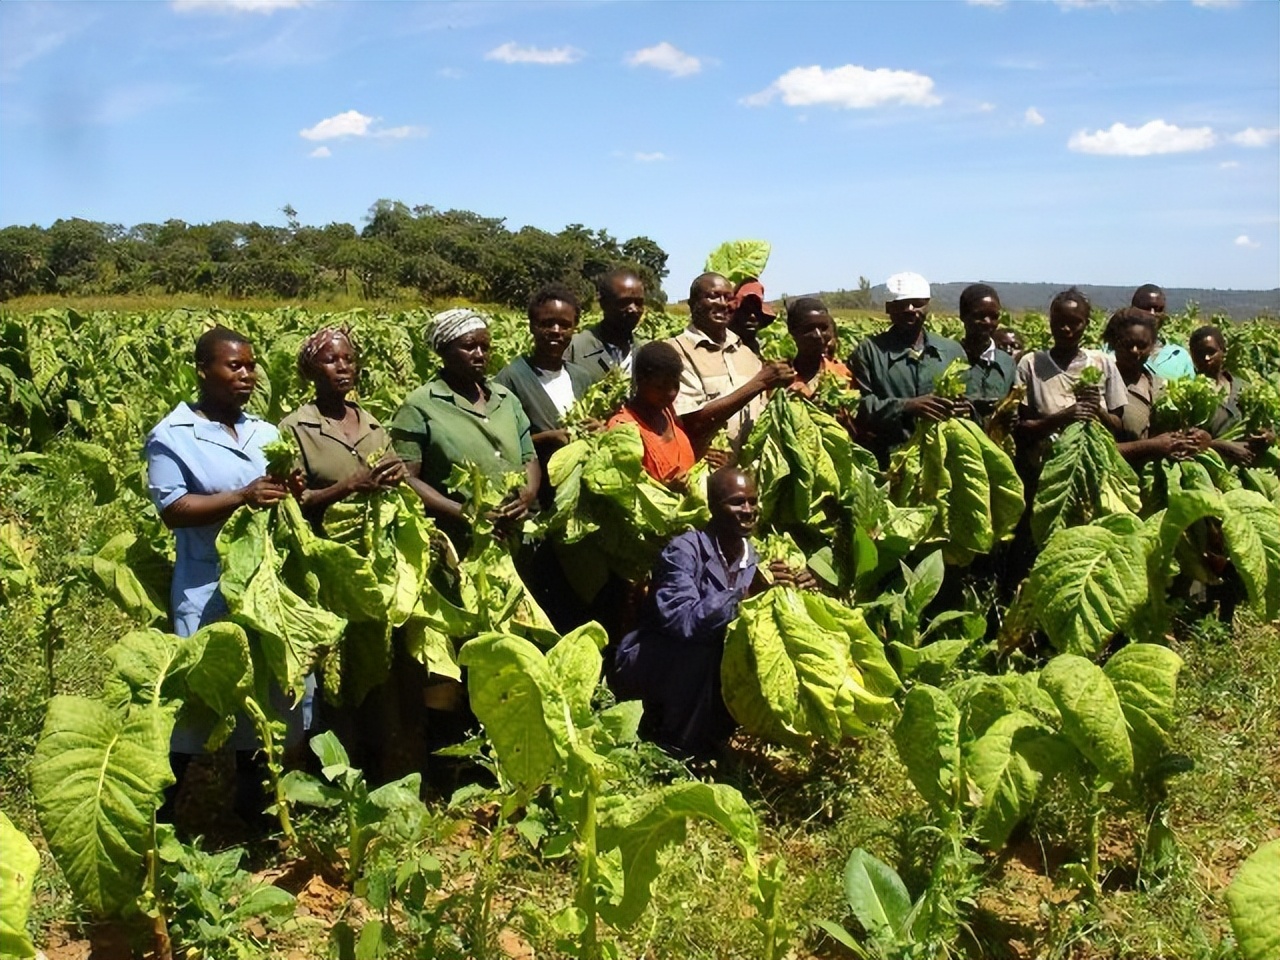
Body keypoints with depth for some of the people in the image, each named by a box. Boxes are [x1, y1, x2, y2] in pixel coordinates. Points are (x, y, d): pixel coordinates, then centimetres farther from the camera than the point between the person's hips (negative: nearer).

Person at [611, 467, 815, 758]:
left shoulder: (753, 558, 1)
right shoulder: (684, 551, -20)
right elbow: (680, 621, -36)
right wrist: (746, 594, -41)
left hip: (698, 667, 6)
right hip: (647, 665, -6)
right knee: (704, 646, -33)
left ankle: (708, 739, 2)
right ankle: (676, 749, -13)